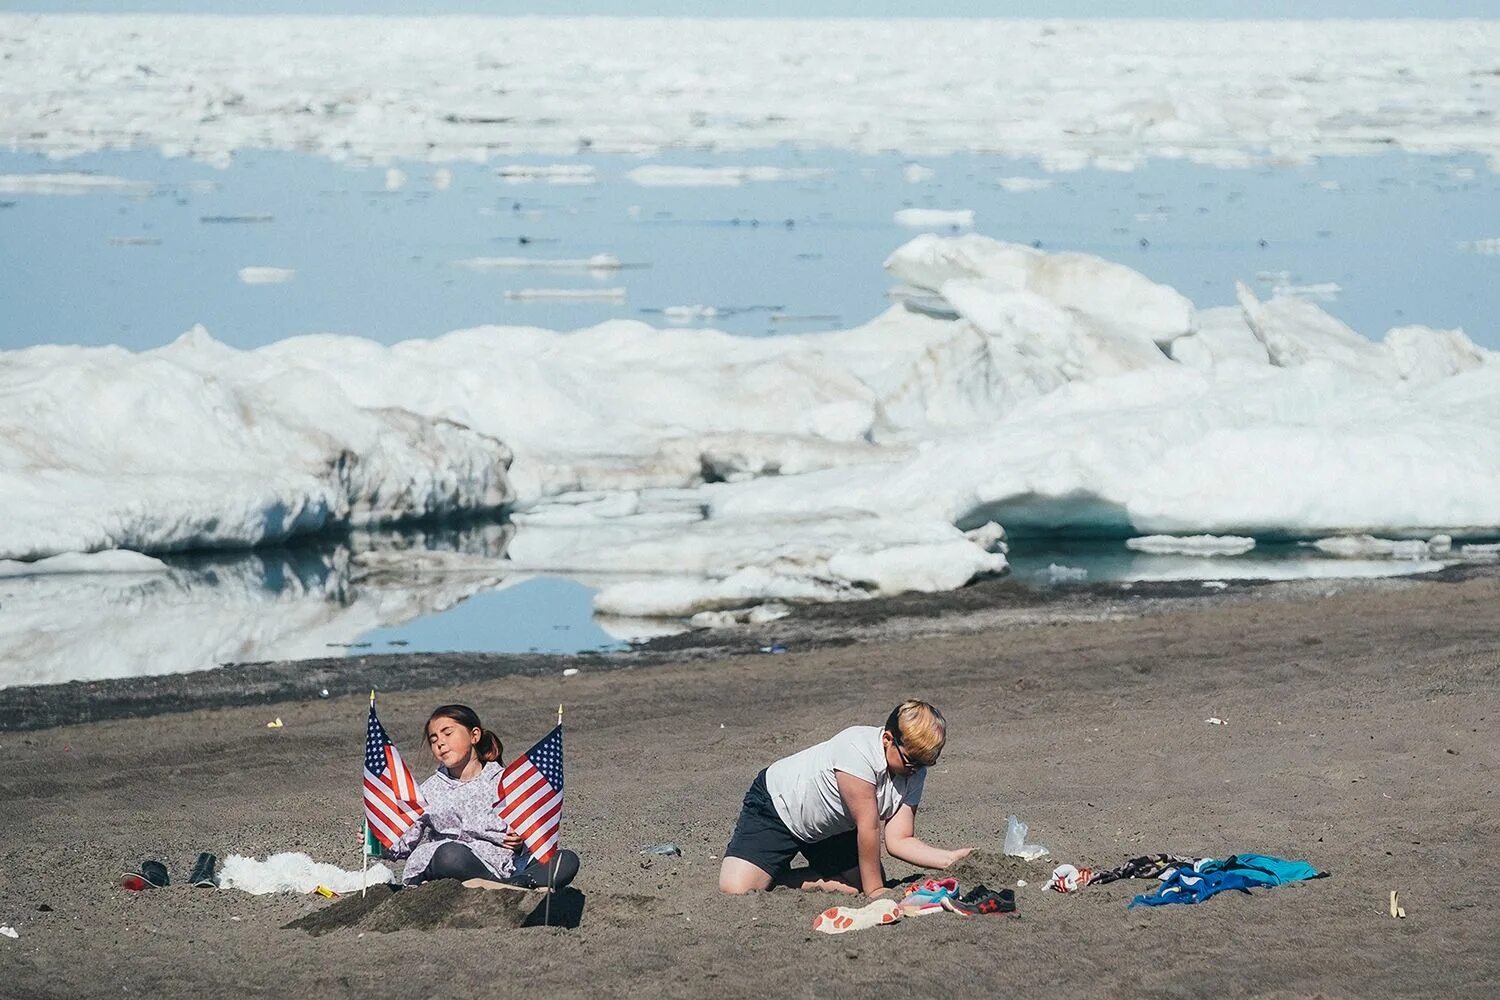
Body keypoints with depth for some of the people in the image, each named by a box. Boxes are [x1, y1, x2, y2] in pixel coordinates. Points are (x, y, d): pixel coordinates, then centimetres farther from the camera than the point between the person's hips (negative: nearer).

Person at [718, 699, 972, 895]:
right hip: (776, 805, -8)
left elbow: (899, 840, -15)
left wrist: (954, 858, -27)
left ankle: (780, 876, 9)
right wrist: (875, 891, -28)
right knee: (736, 889, -24)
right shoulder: (859, 751, -36)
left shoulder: (913, 772, -12)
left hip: (830, 830, 8)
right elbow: (868, 827, -32)